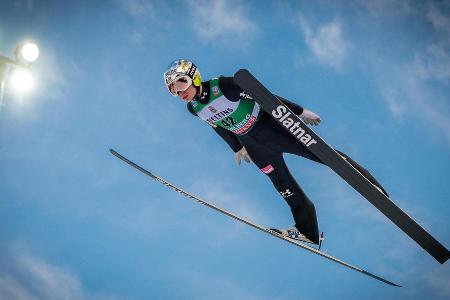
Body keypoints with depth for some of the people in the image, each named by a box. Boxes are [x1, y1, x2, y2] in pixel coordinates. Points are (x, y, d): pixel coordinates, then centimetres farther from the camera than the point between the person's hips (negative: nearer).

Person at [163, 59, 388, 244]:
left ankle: (367, 181, 15)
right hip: (251, 143, 5)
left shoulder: (222, 86, -26)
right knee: (284, 187, 9)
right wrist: (237, 148, 25)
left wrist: (300, 112, -14)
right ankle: (307, 231, 25)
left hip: (270, 125, -5)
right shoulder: (193, 108, -6)